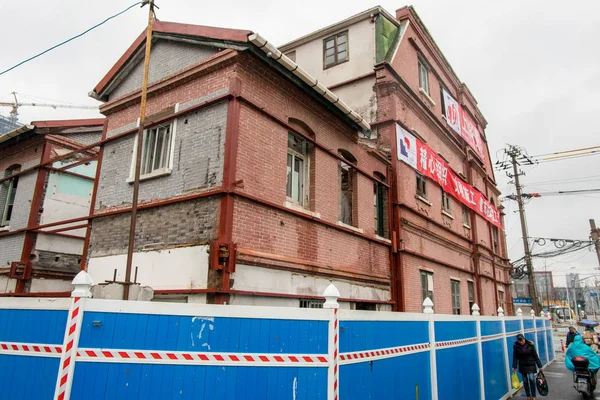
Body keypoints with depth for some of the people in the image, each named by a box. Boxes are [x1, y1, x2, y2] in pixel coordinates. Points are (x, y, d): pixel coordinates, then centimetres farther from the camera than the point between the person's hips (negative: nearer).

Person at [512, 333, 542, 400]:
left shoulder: (530, 345, -12)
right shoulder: (516, 346, -10)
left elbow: (535, 356, -5)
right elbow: (515, 357, -4)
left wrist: (539, 366, -4)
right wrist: (514, 367, -9)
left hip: (531, 365, -1)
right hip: (522, 366, 1)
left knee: (531, 379, -11)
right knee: (525, 381, 7)